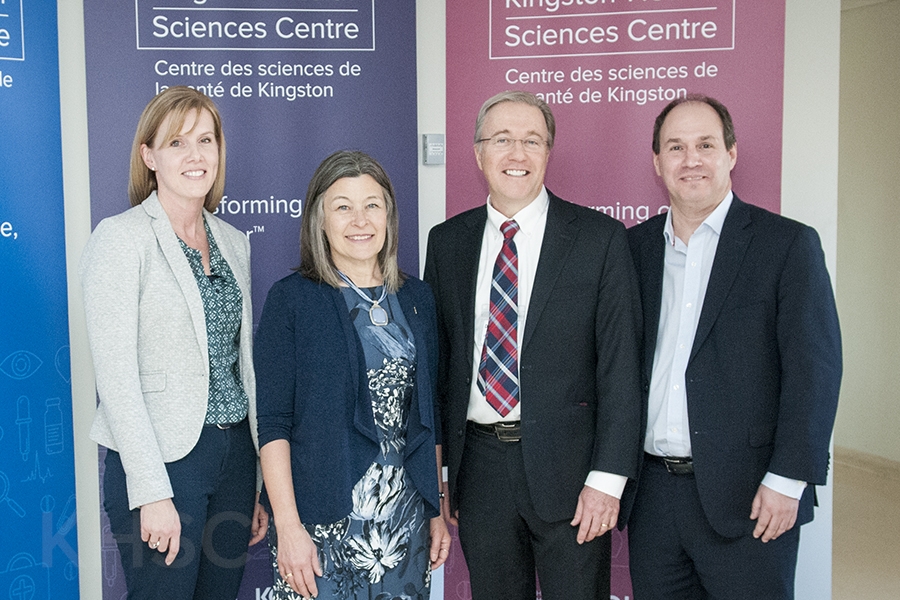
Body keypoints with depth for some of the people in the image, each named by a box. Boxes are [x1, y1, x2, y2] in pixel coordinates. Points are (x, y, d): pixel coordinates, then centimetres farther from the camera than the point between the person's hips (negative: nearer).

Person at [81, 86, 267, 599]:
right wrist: (152, 492, -17)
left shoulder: (234, 242, 10)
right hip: (162, 456, -6)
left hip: (235, 452, 6)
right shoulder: (121, 238, -8)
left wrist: (261, 479, 11)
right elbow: (116, 374, -13)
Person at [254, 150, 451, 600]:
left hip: (405, 513, 4)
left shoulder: (416, 298, 7)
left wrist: (437, 510, 9)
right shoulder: (291, 299, -5)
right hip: (322, 517, -3)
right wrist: (288, 527, -13)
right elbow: (274, 422, -8)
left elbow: (428, 415, 11)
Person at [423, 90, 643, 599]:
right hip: (478, 466, 3)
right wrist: (437, 470, 6)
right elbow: (437, 360, 8)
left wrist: (607, 479, -12)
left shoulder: (601, 237, -4)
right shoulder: (447, 241, 6)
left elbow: (621, 366, -7)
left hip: (567, 468, -3)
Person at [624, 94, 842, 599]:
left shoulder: (789, 244, -3)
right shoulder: (636, 246, 9)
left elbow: (814, 369, -8)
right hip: (652, 490, 4)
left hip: (746, 497, -3)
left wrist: (787, 481, -14)